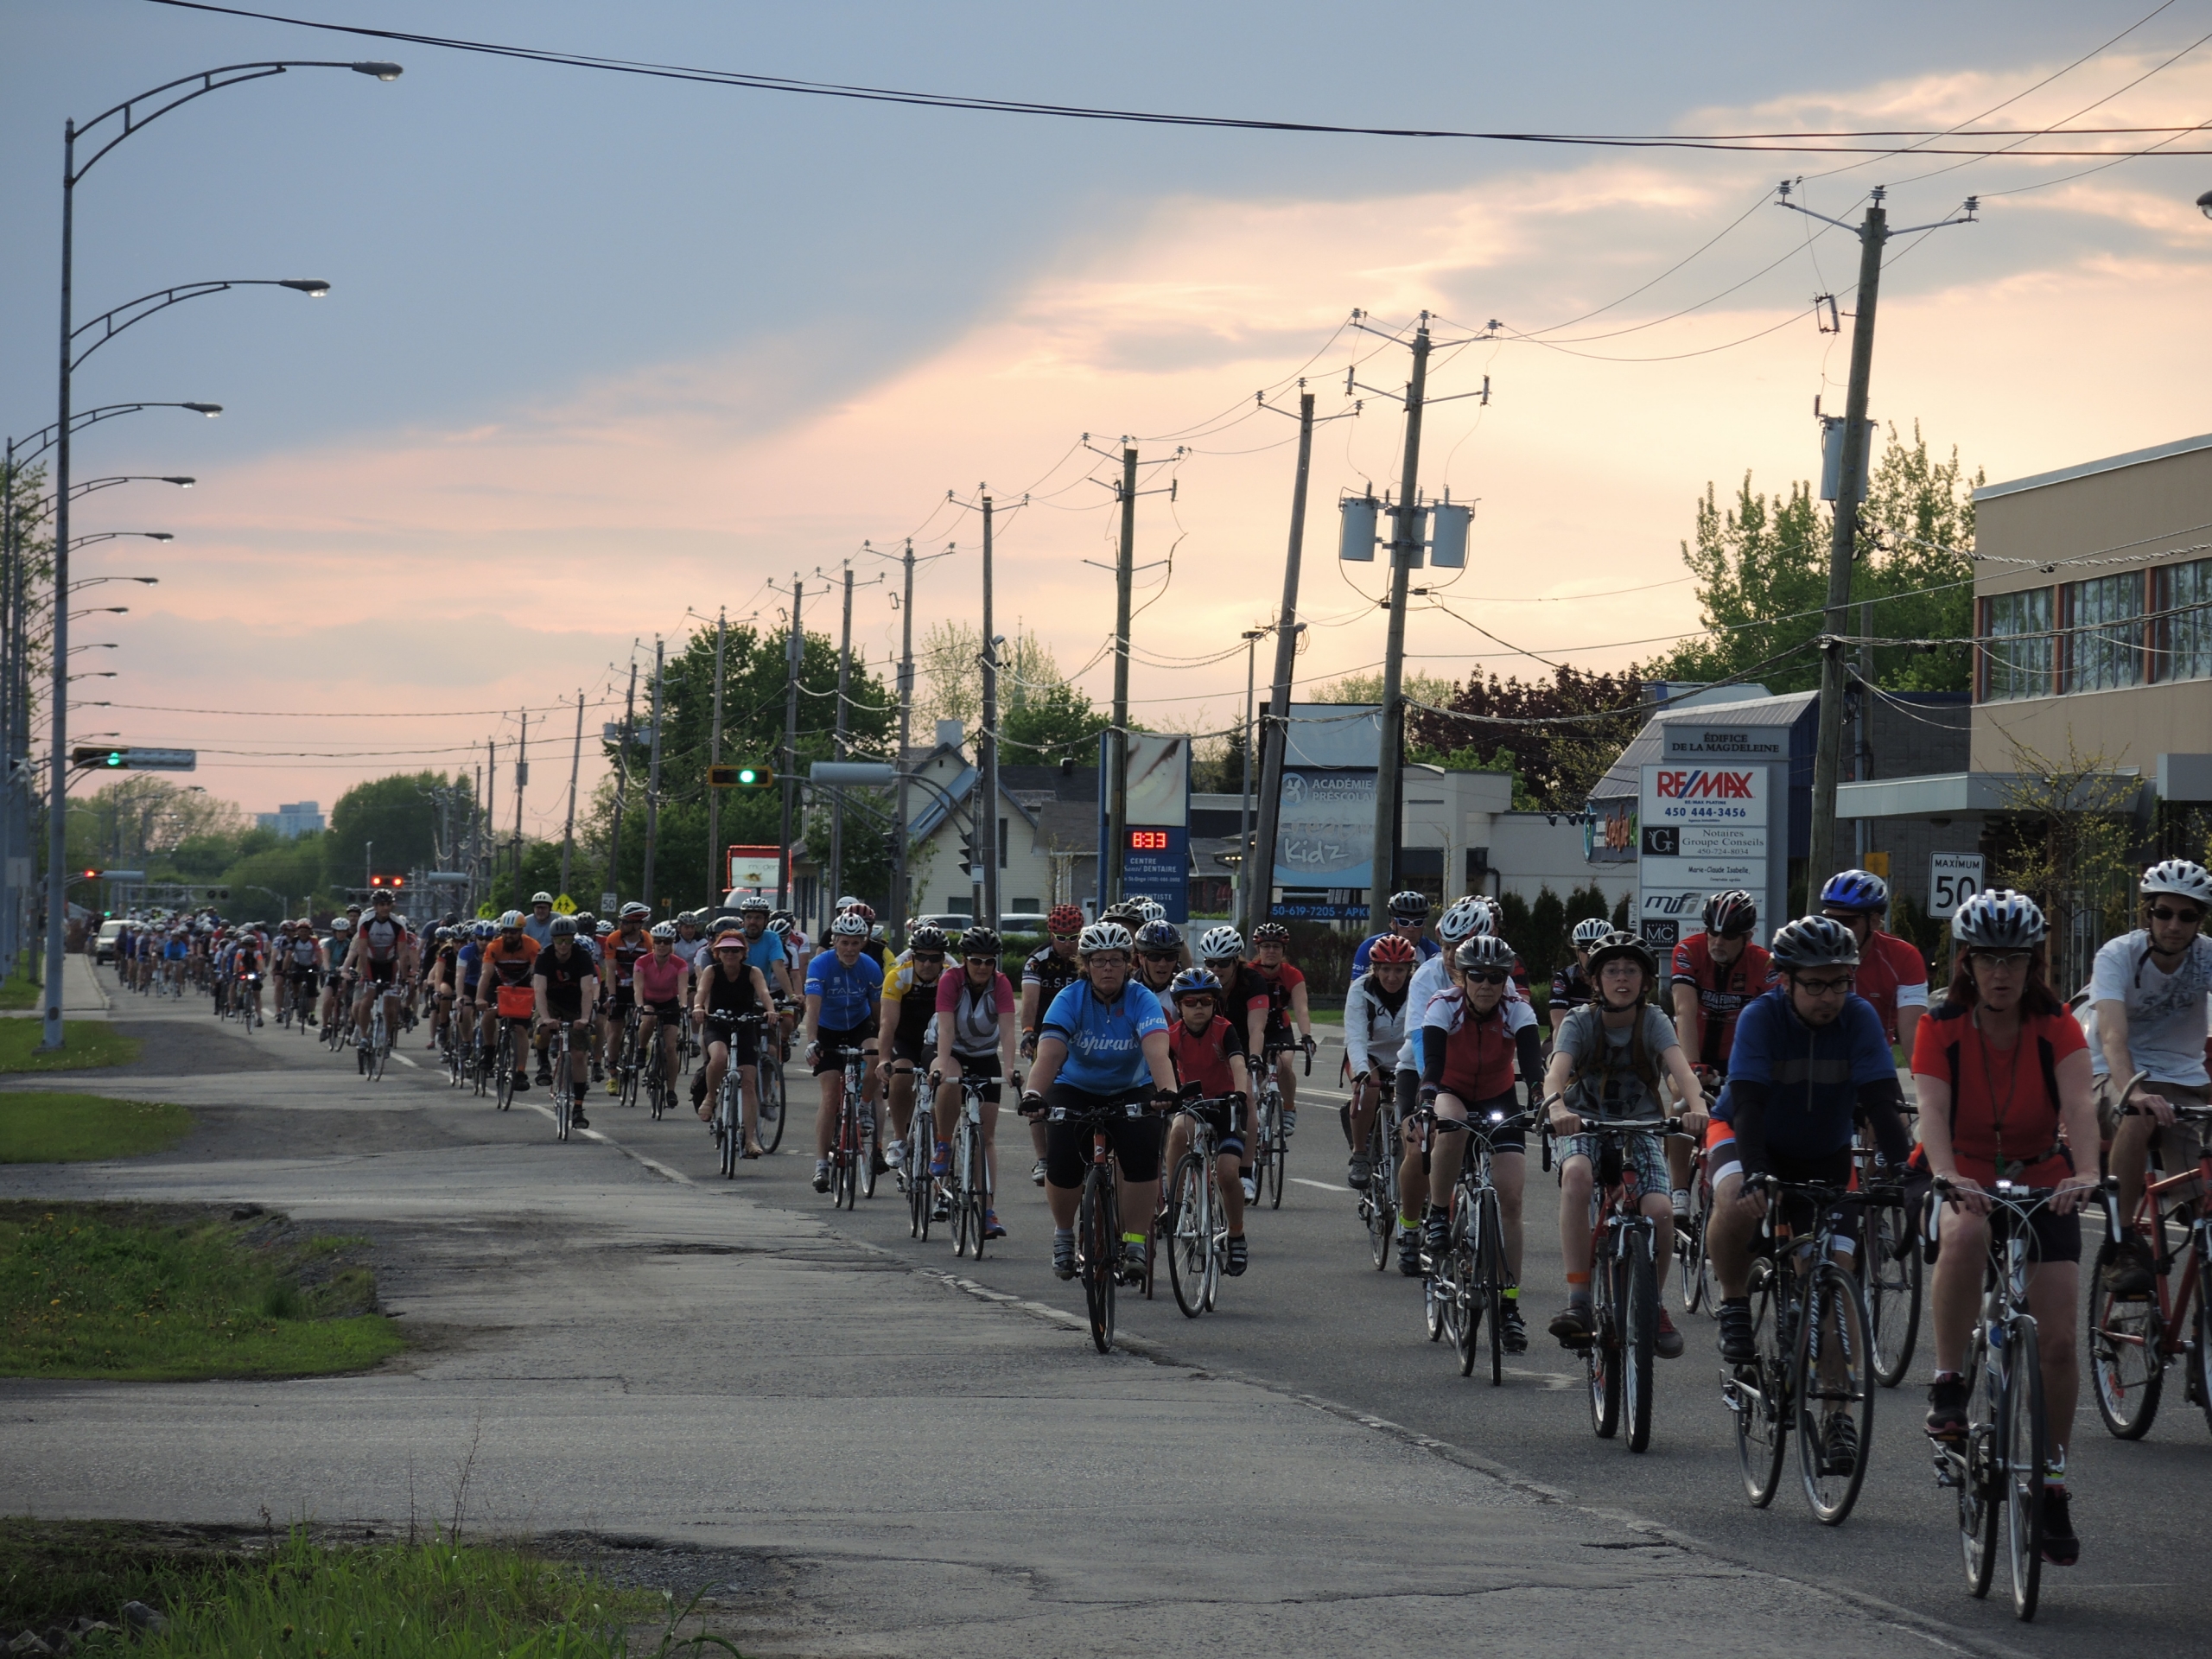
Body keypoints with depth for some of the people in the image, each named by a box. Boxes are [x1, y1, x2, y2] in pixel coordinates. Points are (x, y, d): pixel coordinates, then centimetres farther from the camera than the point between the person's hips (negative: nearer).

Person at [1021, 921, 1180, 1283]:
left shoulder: (1142, 1001, -20)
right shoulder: (1070, 1000, -20)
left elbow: (1157, 1051, -38)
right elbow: (1050, 1053, -34)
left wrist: (1166, 1090, -58)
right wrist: (1034, 1094, -53)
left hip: (1130, 1093, 0)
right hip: (1074, 1091, 0)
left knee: (1143, 1157, -25)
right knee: (1062, 1162, -21)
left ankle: (1134, 1243, -9)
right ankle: (1064, 1236, 6)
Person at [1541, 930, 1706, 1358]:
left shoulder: (1654, 1022, -7)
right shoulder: (1580, 1023, -9)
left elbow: (1679, 1067, -25)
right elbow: (1556, 1072, -26)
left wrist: (1697, 1105, -47)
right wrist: (1557, 1107, -50)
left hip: (1640, 1130, 1)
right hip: (1587, 1126, -1)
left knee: (1659, 1211, -24)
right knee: (1576, 1176, -37)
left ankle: (1653, 1305, 4)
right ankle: (1578, 1300, -35)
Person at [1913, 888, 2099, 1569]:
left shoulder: (2056, 1028, -10)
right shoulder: (1941, 1028, -12)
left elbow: (2079, 1105, -25)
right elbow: (1932, 1111, -25)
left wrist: (2086, 1174, -44)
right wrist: (1947, 1178, -44)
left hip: (2044, 1185, 1)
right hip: (1967, 1182, -1)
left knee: (2059, 1341, -7)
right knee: (1965, 1237, -39)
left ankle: (2052, 1486, 9)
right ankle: (1947, 1385, -23)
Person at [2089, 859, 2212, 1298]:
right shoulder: (2118, 956, -17)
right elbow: (2113, 1036, -32)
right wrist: (2134, 1091, -52)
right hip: (2118, 1079, -2)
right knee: (2138, 1118, -38)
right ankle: (2122, 1245, -25)